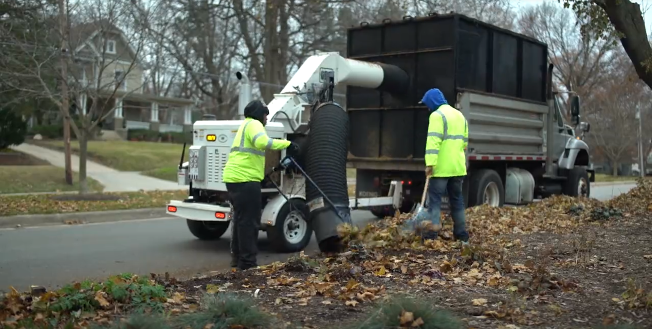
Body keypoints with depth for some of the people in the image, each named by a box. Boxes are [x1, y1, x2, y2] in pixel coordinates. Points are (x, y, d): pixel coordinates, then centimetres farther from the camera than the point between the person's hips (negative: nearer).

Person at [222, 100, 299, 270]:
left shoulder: (246, 125, 28)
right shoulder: (253, 124, -6)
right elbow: (262, 142, -26)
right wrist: (287, 144, -21)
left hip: (234, 178, 10)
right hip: (245, 179, -10)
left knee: (241, 219, 18)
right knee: (249, 221, -7)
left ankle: (238, 258, 24)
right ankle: (247, 262, -5)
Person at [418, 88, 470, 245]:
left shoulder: (437, 115, -10)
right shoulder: (459, 115, 18)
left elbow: (433, 141, -20)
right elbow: (464, 141, 21)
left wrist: (430, 163, -24)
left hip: (441, 166, -8)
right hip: (458, 166, 8)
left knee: (435, 197, -3)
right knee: (457, 198, 13)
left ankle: (433, 230, -9)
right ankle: (461, 233, 16)